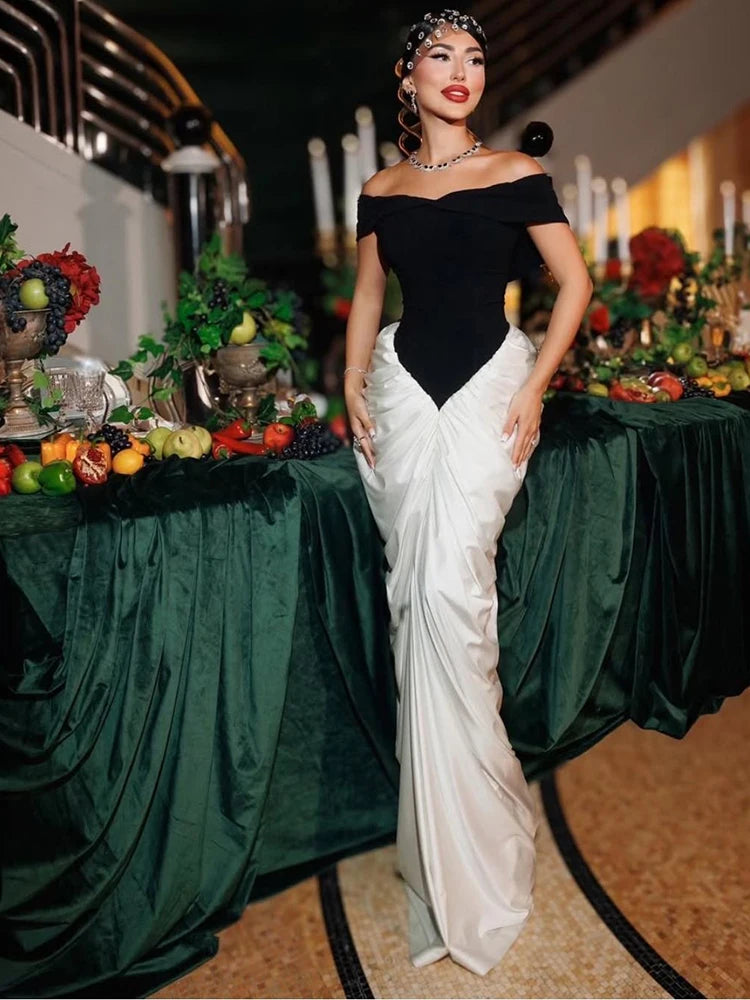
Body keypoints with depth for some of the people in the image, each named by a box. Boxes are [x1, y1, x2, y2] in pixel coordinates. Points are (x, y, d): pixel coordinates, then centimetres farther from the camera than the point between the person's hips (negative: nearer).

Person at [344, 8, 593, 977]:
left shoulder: (517, 176, 2)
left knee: (451, 588, -14)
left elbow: (574, 282, 3)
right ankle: (447, 814, 18)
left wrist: (536, 385, -5)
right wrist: (353, 388, 6)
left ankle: (463, 825, 3)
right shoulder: (382, 189, 11)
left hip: (488, 387, -3)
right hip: (404, 389, 3)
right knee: (414, 589, 2)